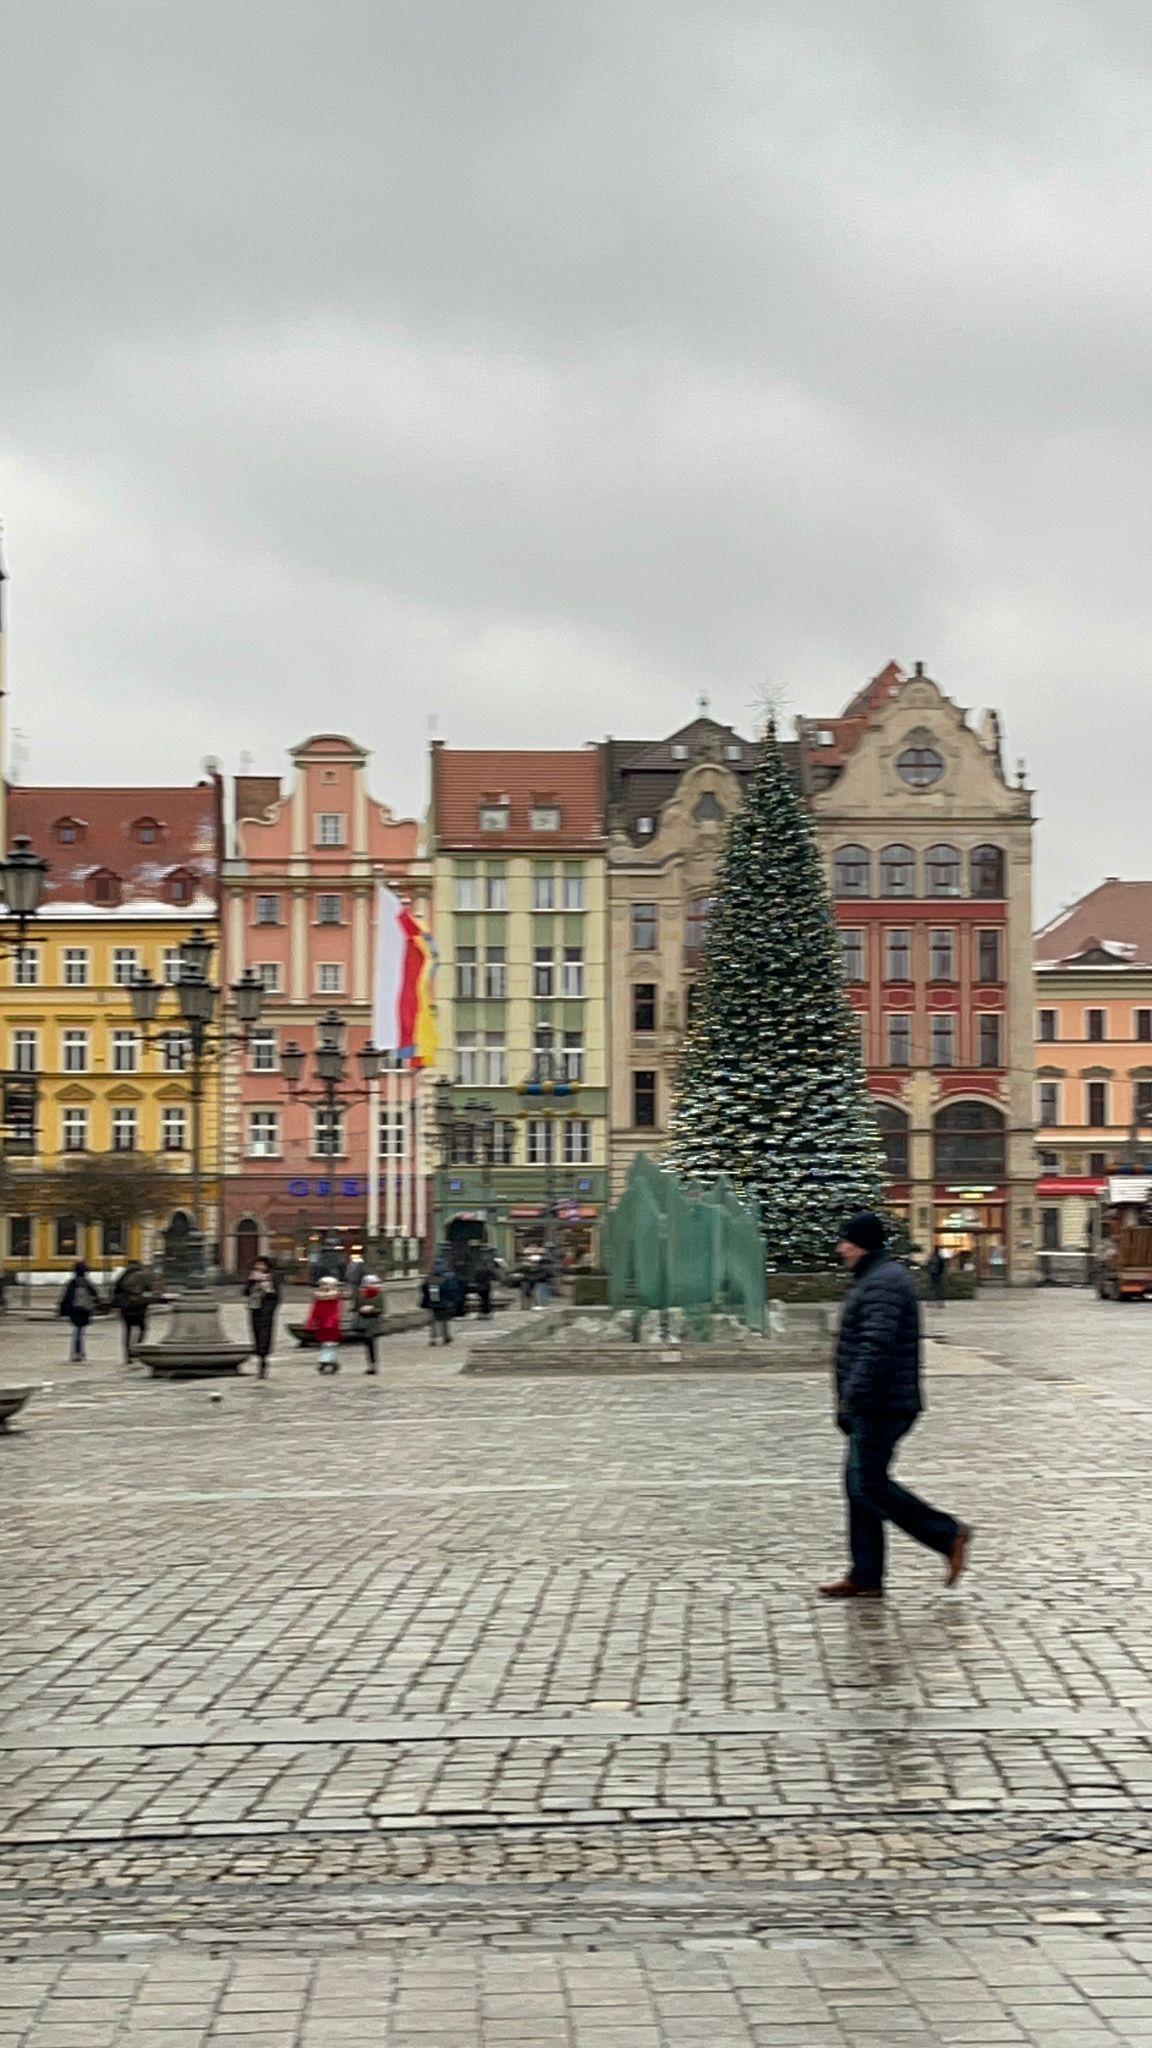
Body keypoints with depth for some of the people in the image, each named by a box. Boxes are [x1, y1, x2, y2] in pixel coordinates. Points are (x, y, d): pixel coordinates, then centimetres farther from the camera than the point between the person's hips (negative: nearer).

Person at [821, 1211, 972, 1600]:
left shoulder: (882, 1283, -16)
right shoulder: (874, 1279, 18)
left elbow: (877, 1347, -26)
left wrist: (852, 1396, -28)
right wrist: (849, 1404, 23)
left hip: (882, 1407, -11)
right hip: (875, 1406, 11)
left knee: (869, 1486, -9)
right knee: (860, 1485, 9)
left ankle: (948, 1535, -2)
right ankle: (865, 1577, 11)